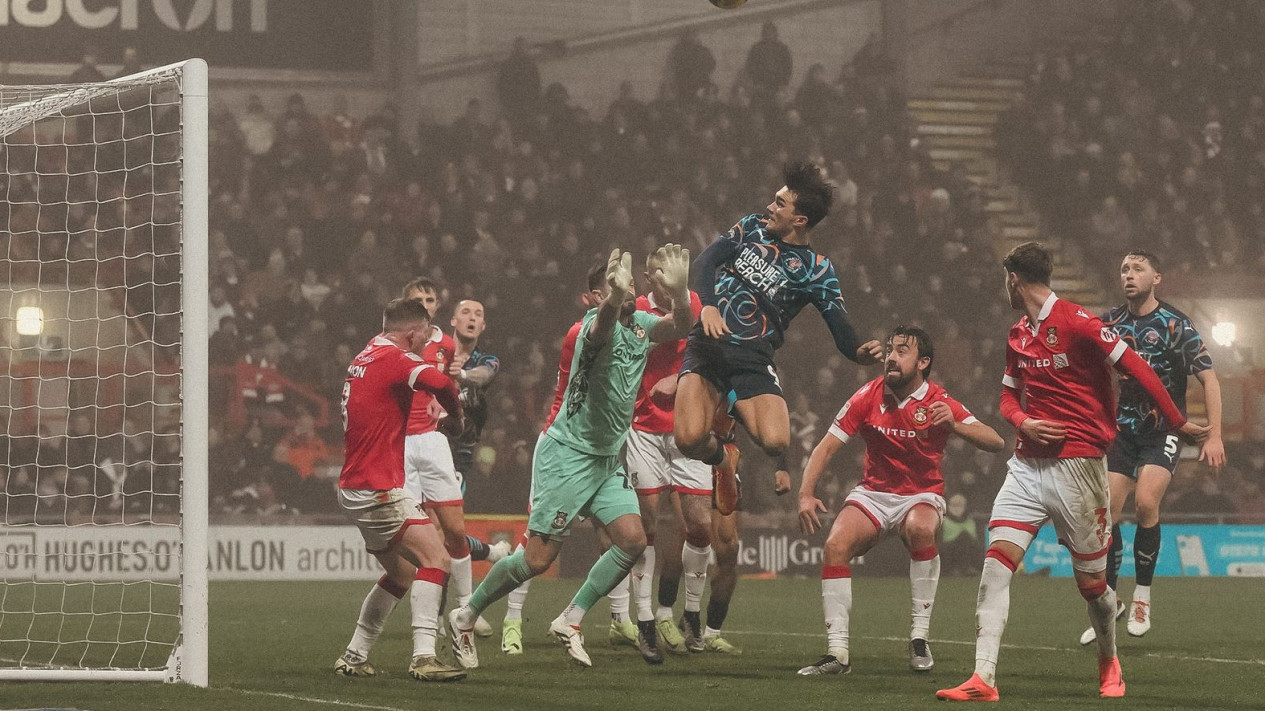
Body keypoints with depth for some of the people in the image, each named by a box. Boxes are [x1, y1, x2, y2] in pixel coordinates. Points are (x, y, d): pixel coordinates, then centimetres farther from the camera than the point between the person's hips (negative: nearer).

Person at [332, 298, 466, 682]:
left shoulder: (364, 358, 15)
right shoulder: (394, 358, -14)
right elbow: (440, 383, -30)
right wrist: (456, 416, -12)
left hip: (355, 487, 10)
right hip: (378, 487, -10)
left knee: (402, 573, 20)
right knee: (435, 558, -16)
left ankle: (354, 657, 24)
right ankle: (424, 658, -25)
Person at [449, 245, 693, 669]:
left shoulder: (642, 325, 5)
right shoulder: (598, 323, -18)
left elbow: (680, 327, -14)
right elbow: (603, 326, -44)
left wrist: (679, 292, -36)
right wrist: (615, 296, -67)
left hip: (608, 458, 8)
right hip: (568, 454, -8)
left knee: (632, 540, -8)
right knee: (539, 558, -6)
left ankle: (570, 622, 5)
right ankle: (465, 617, 13)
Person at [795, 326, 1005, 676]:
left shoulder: (938, 403, -9)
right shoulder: (868, 397, -4)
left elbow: (995, 442, -16)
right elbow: (826, 447, -2)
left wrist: (953, 425, -33)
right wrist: (806, 494, -17)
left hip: (922, 496, -2)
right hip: (873, 494, 2)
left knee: (920, 529, -37)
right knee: (836, 545, -24)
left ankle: (920, 636, -26)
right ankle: (837, 651, -19)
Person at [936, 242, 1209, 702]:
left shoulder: (1076, 323, -11)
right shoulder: (1018, 336, 12)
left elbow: (1136, 368, -10)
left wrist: (1178, 423, -8)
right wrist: (1023, 422, -1)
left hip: (1078, 467, -6)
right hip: (1028, 466, 6)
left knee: (1091, 584, 4)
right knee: (996, 560, -12)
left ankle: (1109, 663, 33)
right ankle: (983, 679, -17)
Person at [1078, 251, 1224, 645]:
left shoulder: (1175, 325, -9)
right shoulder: (1109, 324, 3)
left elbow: (1208, 379, -10)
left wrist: (1214, 435, -19)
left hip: (1163, 431, -4)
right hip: (1121, 430, 4)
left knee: (1146, 503, -22)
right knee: (1106, 512, -8)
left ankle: (1142, 596, -6)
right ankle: (1110, 601, 9)